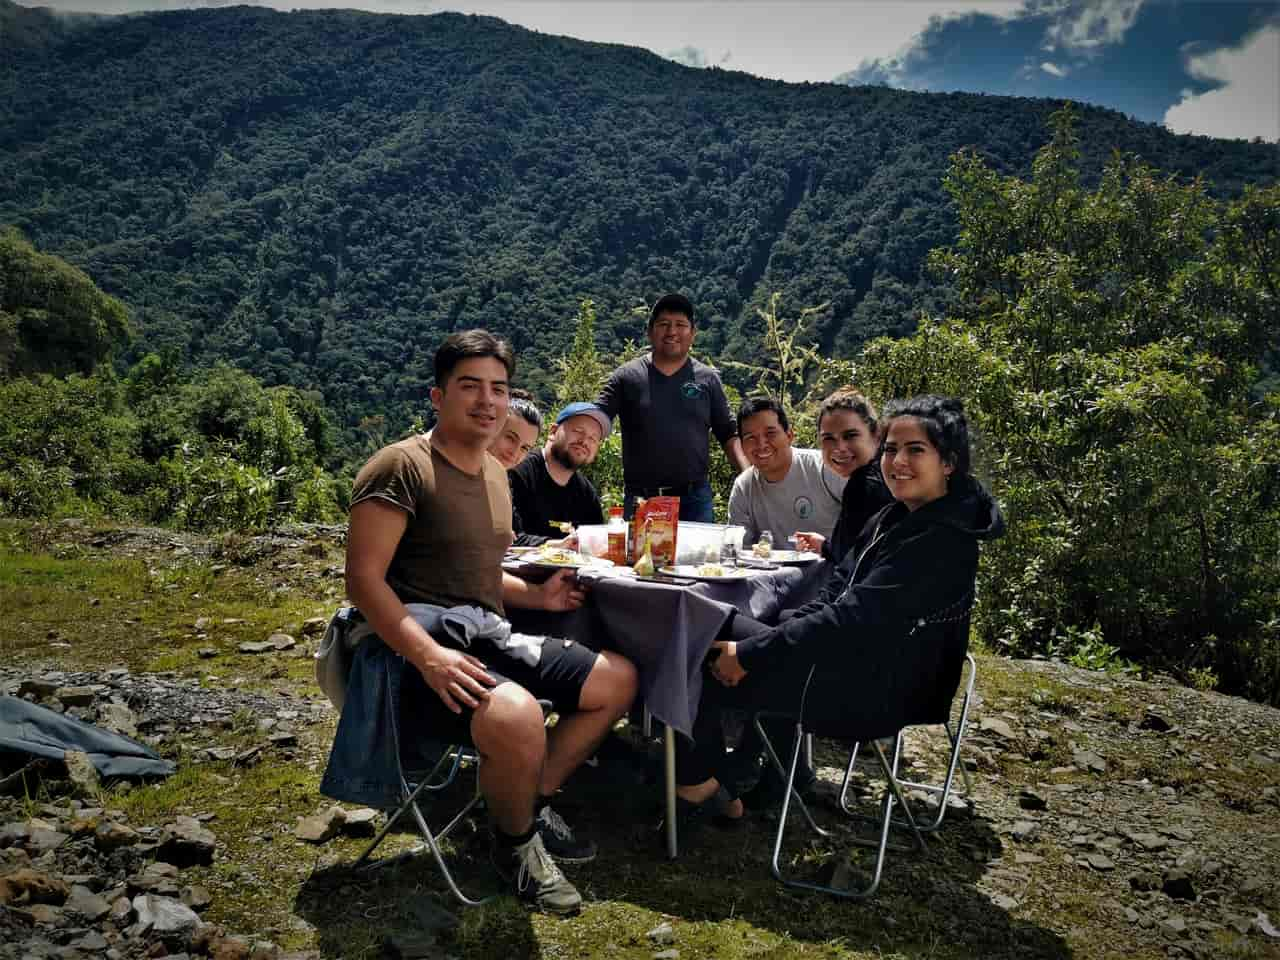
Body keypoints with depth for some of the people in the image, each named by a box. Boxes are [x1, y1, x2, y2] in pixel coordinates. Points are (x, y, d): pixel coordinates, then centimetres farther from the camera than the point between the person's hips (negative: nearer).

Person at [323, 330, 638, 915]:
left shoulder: (494, 472, 16)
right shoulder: (402, 466, -12)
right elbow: (363, 580, -18)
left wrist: (533, 595, 10)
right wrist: (428, 655, -30)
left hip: (487, 636, 9)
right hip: (419, 649, -9)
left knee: (618, 680, 8)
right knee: (516, 716, -37)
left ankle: (532, 803, 14)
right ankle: (516, 842, -4)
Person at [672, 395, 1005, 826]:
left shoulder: (944, 538, -22)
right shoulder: (899, 516, 8)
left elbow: (853, 617, -26)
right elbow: (835, 592, 7)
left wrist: (750, 654, -22)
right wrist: (762, 642, -7)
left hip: (876, 690, -9)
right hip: (857, 661, 9)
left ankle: (697, 783, 13)